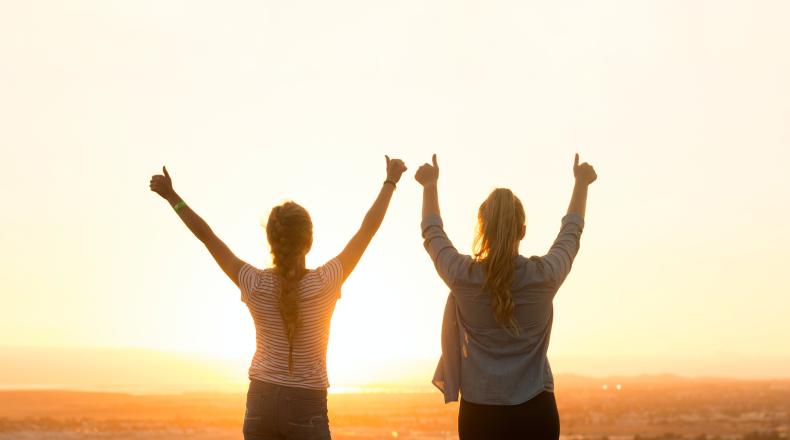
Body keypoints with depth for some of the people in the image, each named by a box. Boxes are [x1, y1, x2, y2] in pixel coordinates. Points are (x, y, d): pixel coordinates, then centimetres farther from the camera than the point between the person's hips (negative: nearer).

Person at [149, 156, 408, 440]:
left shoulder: (255, 286, -9)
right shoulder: (324, 284, -13)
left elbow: (205, 235, 1)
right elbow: (369, 228, -3)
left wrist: (171, 196, 12)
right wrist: (390, 182, 8)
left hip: (261, 402, 3)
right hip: (306, 406, -3)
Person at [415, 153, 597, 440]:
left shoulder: (462, 276, -6)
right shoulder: (545, 275, -6)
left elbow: (432, 233, 14)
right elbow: (571, 232, 15)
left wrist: (430, 184, 30)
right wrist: (581, 183, 31)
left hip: (480, 413, 0)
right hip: (536, 412, 0)